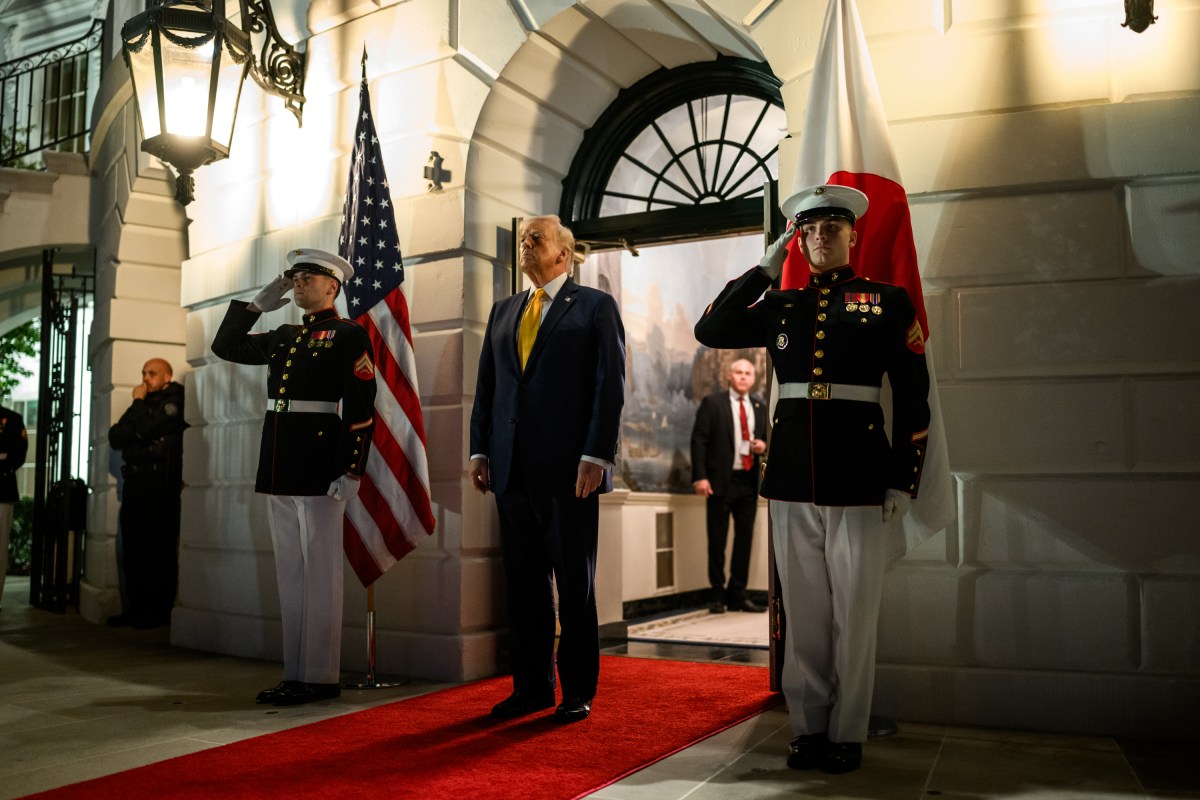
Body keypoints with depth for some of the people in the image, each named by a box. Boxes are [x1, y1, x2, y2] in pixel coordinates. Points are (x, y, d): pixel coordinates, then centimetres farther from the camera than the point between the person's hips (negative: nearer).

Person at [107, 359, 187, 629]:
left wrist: (139, 402, 1)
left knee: (160, 549, -6)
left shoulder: (174, 401, -1)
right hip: (134, 482, 8)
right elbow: (115, 437, 11)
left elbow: (146, 429, -15)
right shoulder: (142, 405, 22)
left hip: (161, 484, -8)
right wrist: (137, 405, -3)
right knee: (132, 549, 6)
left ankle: (159, 611, -2)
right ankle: (136, 608, 12)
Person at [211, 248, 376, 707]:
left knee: (319, 573, -1)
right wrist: (257, 305, 18)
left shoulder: (349, 336, -4)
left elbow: (361, 408, -11)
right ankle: (295, 673, 20)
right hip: (279, 469, 8)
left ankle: (321, 677, 8)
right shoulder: (284, 337, 17)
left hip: (319, 468, -8)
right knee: (290, 573, 11)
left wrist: (351, 470, -17)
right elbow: (225, 347, 27)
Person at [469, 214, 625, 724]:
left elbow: (610, 386, -5)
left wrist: (597, 456, -14)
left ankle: (578, 691, 15)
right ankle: (532, 686, 19)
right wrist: (479, 450, 7)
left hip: (569, 470, -5)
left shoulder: (596, 307, 3)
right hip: (513, 470, 5)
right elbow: (486, 384, 16)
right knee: (523, 584, 8)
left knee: (575, 584, 4)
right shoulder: (503, 311, 18)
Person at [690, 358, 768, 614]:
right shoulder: (712, 403, -1)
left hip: (748, 482, 4)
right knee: (718, 541, 3)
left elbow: (767, 439, 20)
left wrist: (763, 446, -5)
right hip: (721, 481, -4)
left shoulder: (760, 407, 13)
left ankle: (737, 594, 16)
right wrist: (700, 477, -15)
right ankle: (717, 596, 13)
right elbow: (699, 440, -7)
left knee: (744, 539, 7)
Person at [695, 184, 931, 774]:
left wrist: (903, 482, -2)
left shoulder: (887, 301, 6)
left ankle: (847, 736, 18)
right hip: (792, 479, 3)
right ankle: (808, 729, 21)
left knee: (854, 614, 5)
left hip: (860, 478, -2)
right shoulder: (781, 306, 14)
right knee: (803, 613, 9)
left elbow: (913, 397, 3)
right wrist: (765, 269, 4)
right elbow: (710, 331, 3)